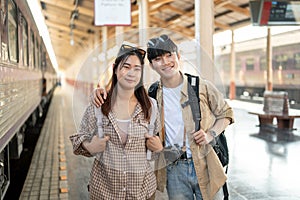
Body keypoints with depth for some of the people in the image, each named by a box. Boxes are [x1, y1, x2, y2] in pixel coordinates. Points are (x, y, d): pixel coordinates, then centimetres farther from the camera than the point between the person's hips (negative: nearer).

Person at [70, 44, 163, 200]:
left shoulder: (150, 106, -2)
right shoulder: (98, 105, -6)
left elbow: (158, 141, 12)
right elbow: (79, 139, 3)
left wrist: (159, 148, -10)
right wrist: (90, 147, -18)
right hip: (104, 187, -1)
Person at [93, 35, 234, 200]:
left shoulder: (202, 86, -4)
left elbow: (226, 113, 8)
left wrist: (211, 134, -9)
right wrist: (103, 91, -8)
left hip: (204, 166, -1)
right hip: (173, 170, 1)